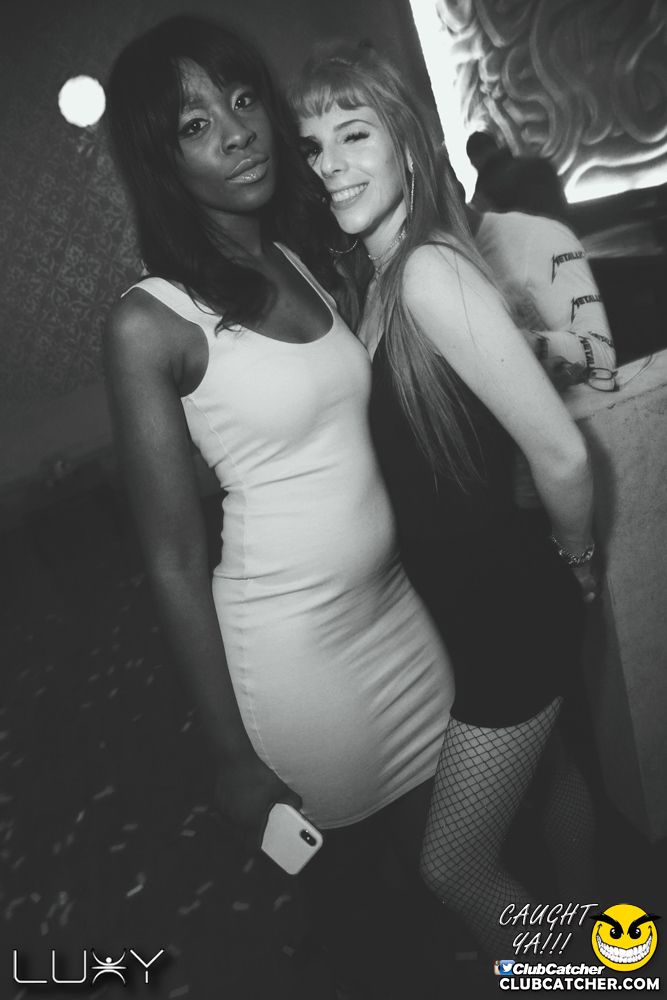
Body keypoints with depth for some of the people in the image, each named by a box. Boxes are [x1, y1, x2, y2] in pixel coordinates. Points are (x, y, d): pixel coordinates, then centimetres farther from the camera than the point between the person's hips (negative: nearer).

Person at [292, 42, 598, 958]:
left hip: (510, 607, -8)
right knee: (551, 766, 29)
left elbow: (562, 454, -25)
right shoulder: (371, 278, 3)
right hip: (465, 599, 8)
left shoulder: (432, 270, -24)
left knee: (453, 865, 8)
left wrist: (576, 560, -9)